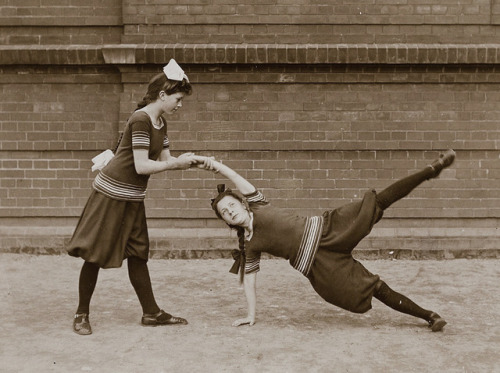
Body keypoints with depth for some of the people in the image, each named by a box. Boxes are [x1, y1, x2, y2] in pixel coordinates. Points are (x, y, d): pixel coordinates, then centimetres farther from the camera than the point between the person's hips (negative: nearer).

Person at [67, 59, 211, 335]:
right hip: (112, 193, -9)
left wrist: (194, 161, -3)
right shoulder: (140, 120, -18)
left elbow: (166, 159, 11)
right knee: (95, 255, 0)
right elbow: (142, 166, -22)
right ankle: (81, 315, 12)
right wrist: (177, 164, -15)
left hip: (133, 198, 9)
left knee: (137, 254, 12)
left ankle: (151, 313, 18)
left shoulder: (160, 123, 10)